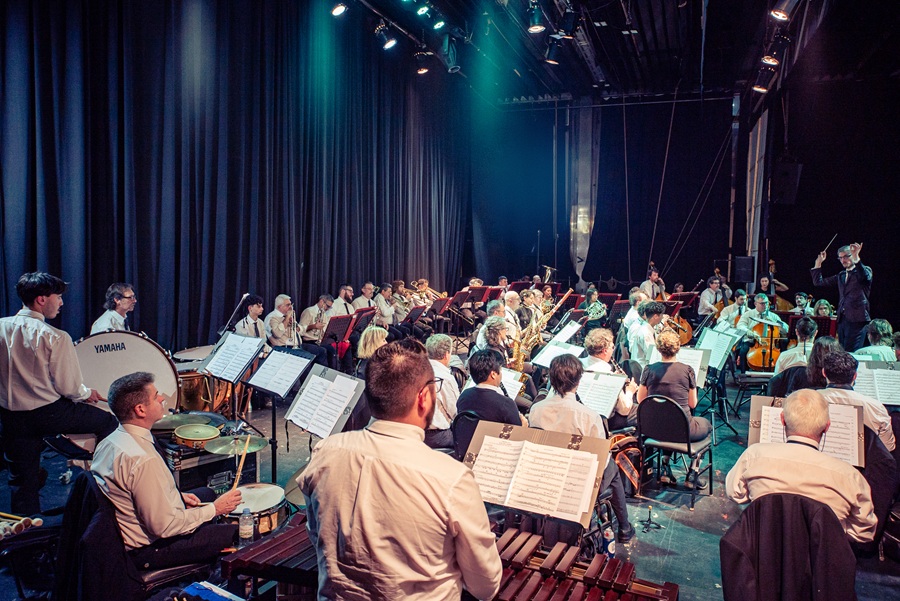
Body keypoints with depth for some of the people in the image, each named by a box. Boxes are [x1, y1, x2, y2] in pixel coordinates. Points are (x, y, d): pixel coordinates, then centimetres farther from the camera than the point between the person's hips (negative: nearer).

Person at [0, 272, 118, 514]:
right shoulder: (55, 338, -17)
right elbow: (69, 387, -13)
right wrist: (88, 394, 8)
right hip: (47, 413, -6)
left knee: (21, 478, 17)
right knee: (109, 422, 13)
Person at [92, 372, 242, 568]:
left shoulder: (110, 440, -1)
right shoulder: (143, 460, -32)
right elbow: (164, 526, -28)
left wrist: (178, 496, 8)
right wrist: (215, 509, -17)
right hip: (145, 551, -10)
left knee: (206, 493, 25)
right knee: (236, 534, -9)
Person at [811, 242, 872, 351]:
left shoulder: (865, 270, 2)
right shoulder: (841, 276, 19)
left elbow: (865, 276, -23)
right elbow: (818, 282, 19)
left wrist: (856, 258, -34)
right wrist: (818, 263, 13)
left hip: (857, 319, -7)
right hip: (842, 319, 7)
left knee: (851, 353, -13)